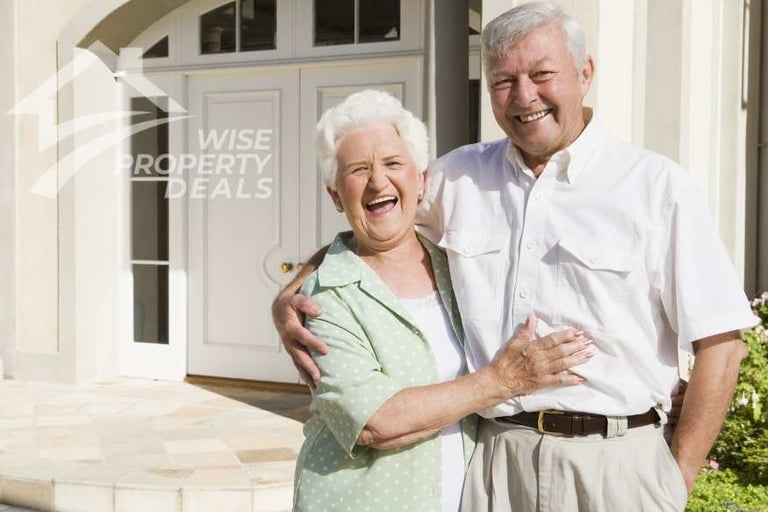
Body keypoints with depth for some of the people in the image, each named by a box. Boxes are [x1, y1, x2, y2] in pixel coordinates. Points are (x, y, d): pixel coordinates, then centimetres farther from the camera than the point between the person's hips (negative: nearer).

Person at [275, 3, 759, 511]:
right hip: (490, 462, 3)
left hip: (613, 465, -2)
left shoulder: (657, 185, -4)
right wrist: (291, 297, -6)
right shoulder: (457, 178, 6)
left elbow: (721, 344, -4)